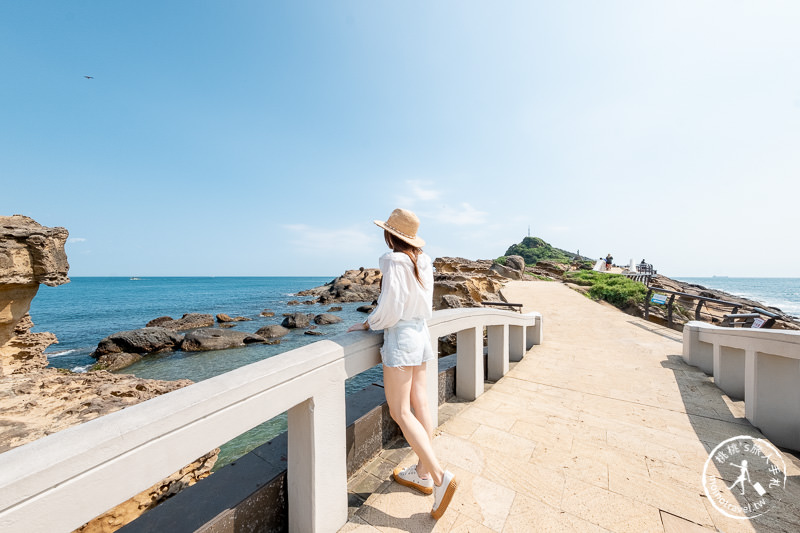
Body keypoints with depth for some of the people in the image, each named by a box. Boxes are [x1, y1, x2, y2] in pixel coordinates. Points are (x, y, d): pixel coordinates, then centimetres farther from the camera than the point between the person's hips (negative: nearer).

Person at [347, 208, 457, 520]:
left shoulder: (394, 261, -16)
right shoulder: (424, 261, 5)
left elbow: (390, 308, -20)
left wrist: (367, 324, -3)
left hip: (400, 336, -8)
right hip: (421, 333, 9)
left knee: (400, 412, 4)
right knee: (419, 405, 16)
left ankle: (440, 478, 5)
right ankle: (423, 473, 31)